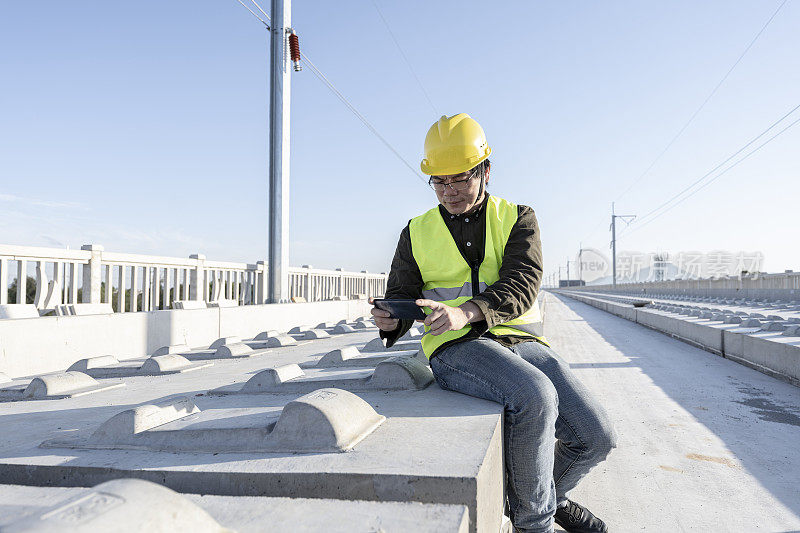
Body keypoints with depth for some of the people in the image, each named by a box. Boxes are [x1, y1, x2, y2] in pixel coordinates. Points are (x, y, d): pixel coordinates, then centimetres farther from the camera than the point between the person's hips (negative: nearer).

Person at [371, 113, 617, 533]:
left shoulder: (517, 218, 8)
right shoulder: (417, 232, 11)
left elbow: (522, 283, -9)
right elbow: (401, 295, 13)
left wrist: (467, 311, -28)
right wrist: (390, 318, -13)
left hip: (520, 340, 3)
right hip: (456, 348, -2)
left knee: (595, 437, -9)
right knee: (534, 398, -32)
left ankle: (550, 492, 26)